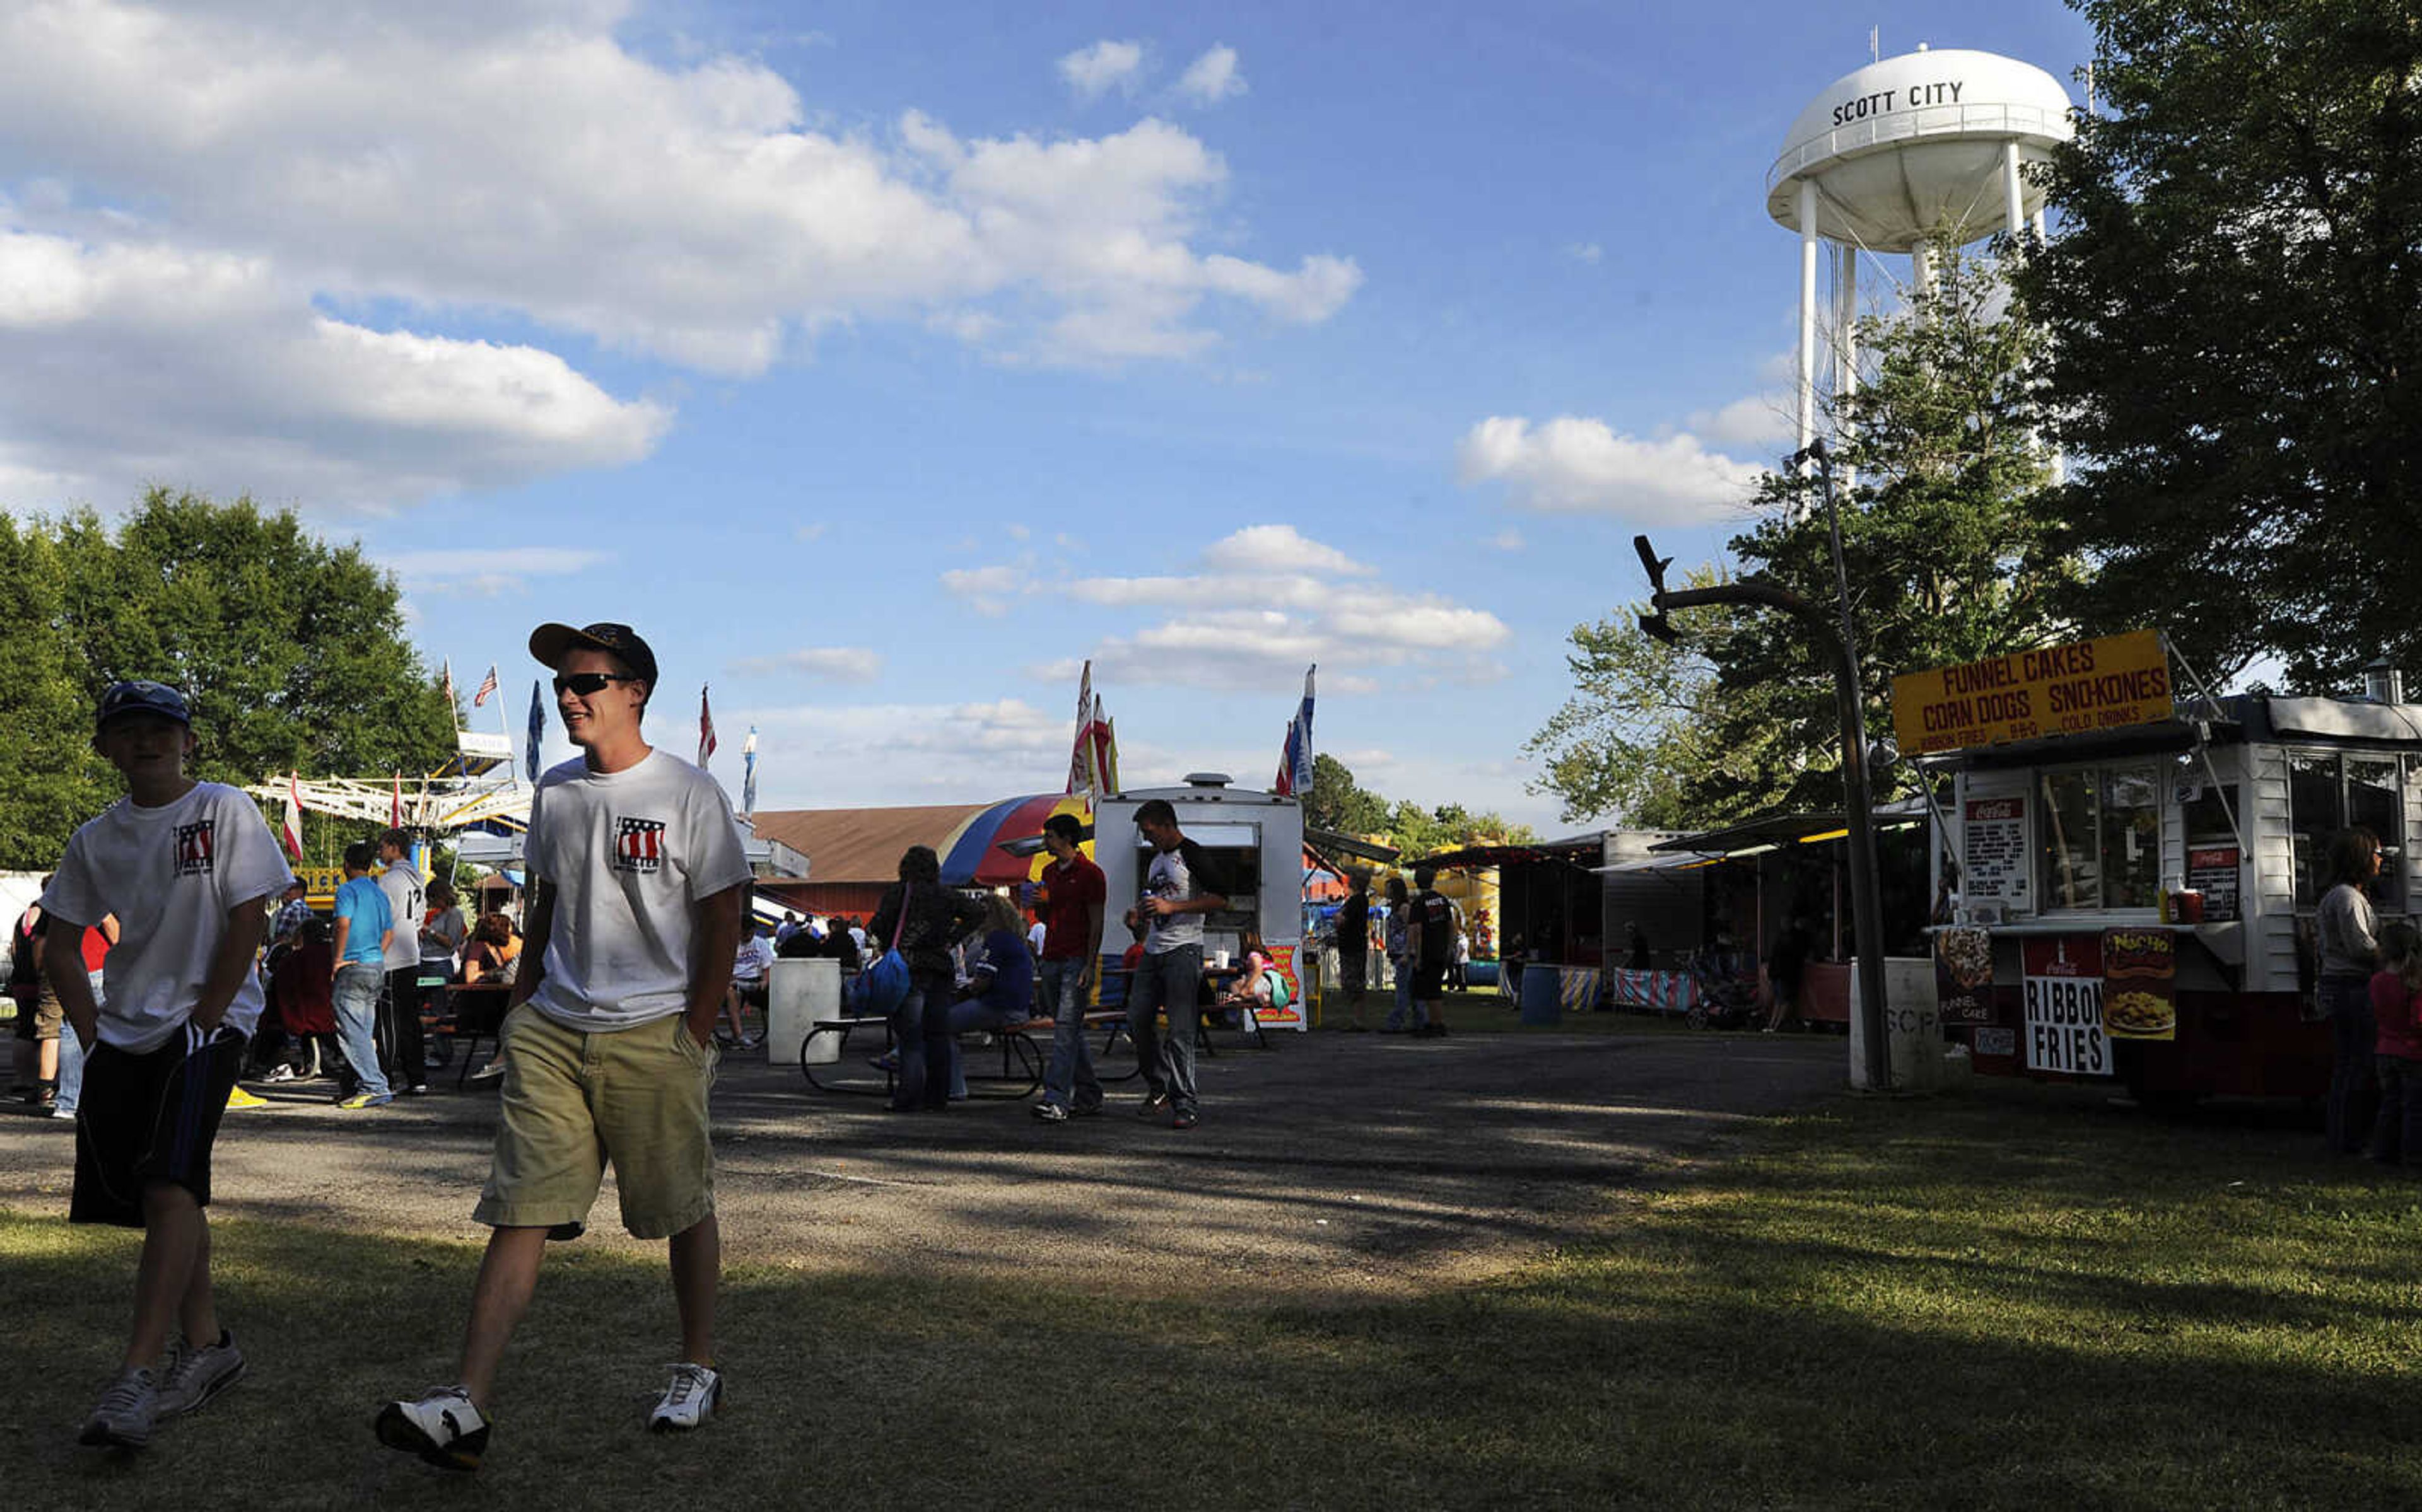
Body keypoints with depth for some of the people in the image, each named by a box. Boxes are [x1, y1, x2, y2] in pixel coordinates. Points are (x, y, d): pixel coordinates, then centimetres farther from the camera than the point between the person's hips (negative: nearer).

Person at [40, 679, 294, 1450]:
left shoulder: (225, 810, -3)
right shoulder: (96, 838, 11)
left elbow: (249, 917, -9)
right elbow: (59, 946, 16)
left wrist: (204, 1020, -11)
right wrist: (92, 1032, 4)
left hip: (207, 1023, -5)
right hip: (123, 1034, 6)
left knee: (169, 1184, -17)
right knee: (166, 1193, 9)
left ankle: (137, 1374, -19)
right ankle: (206, 1344, 22)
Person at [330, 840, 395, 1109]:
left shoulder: (348, 890, -8)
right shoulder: (380, 894, 16)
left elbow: (344, 923, -22)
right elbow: (389, 933, 19)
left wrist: (338, 959, -14)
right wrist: (376, 957, 18)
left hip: (354, 967, -8)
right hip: (378, 966, 8)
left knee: (351, 1031, -8)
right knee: (365, 1031, 13)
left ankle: (376, 1087, -14)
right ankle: (361, 1084, 16)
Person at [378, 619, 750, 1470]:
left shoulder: (688, 795, -6)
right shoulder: (554, 793, 11)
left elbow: (722, 923, -5)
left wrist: (694, 1035, -9)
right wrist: (523, 1006, 14)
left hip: (652, 1037, -4)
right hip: (552, 1031, 5)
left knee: (684, 1212, 7)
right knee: (519, 1213, -3)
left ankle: (698, 1372, 25)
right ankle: (466, 1407, -6)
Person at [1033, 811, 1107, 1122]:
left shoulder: (1091, 874, -6)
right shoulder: (1049, 872, 16)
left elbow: (1096, 923, -8)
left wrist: (1090, 965, -15)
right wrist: (1039, 904, 2)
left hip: (1077, 961, -8)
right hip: (1051, 960, 8)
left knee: (1066, 1028, -14)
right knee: (1071, 1032, 10)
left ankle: (1056, 1100, -20)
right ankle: (1089, 1096, 17)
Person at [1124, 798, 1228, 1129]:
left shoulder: (1191, 854, -7)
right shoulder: (1155, 860, 19)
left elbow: (1220, 899, -15)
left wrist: (1171, 907, -18)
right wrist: (1140, 914, 9)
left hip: (1183, 950, -8)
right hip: (1153, 951, 8)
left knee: (1180, 1030, -11)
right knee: (1138, 1020, 6)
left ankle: (1186, 1104, -7)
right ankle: (1158, 1087, 22)